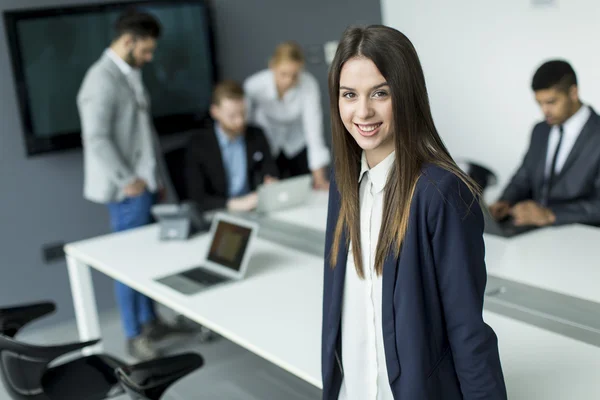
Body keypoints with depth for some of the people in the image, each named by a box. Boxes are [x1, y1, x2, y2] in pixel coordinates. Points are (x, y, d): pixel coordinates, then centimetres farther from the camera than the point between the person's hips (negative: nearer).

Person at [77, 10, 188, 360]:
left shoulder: (131, 75, 14)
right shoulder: (103, 79, -15)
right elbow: (96, 139, -22)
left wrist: (158, 176, 18)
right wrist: (127, 180, -18)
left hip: (146, 184, 9)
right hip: (128, 191, -9)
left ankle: (150, 321, 29)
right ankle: (134, 336, 12)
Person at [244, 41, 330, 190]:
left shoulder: (309, 85, -31)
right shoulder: (254, 85, -30)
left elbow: (313, 128, -32)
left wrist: (319, 177, -35)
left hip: (298, 143, 0)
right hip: (266, 141, 0)